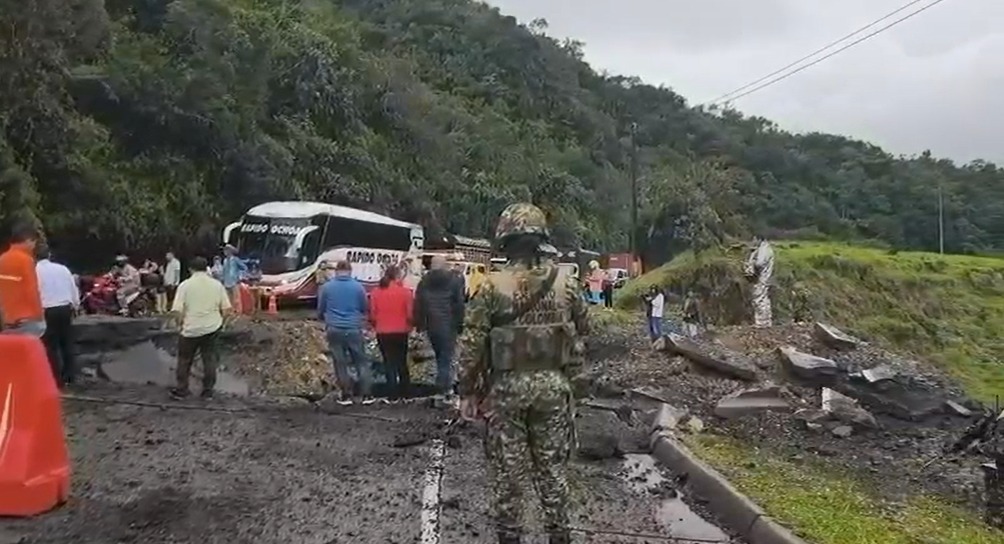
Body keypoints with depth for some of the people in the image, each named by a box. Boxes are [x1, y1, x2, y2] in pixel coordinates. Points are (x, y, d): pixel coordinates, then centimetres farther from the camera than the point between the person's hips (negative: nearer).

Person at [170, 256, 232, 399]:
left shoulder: (185, 285, -7)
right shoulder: (217, 284, -1)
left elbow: (177, 311, -12)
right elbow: (227, 310, -2)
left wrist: (183, 322, 6)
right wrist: (221, 323, 13)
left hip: (191, 329, -1)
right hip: (212, 328, 2)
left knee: (184, 360, 15)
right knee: (210, 360, 11)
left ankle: (181, 390, 20)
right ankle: (208, 391, 14)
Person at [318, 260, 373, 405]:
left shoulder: (326, 287, 1)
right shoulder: (358, 286, -1)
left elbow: (320, 310, 10)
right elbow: (365, 309, 8)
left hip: (334, 329, 0)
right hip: (354, 329, 0)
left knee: (340, 363, 8)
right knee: (361, 362, 8)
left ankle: (346, 396, 9)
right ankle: (367, 395, 6)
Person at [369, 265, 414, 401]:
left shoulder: (375, 292, -2)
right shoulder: (405, 291, -9)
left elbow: (372, 315, -1)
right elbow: (410, 314, -9)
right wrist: (409, 326, 10)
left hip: (383, 333, 1)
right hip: (401, 332, -1)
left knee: (389, 363, 8)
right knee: (402, 363, 15)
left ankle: (394, 394, 6)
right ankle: (404, 393, 20)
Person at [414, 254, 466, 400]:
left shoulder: (424, 282, 8)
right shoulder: (454, 280, 1)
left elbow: (418, 304, 7)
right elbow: (459, 303, -3)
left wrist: (419, 324, 11)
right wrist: (460, 324, 1)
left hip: (431, 325, 3)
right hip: (448, 325, -3)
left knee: (440, 356, 15)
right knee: (447, 357, -2)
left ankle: (443, 387, 18)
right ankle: (446, 388, -8)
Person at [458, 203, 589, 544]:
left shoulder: (492, 286, -10)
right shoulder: (564, 281, -3)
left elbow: (472, 343, -9)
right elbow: (582, 326, 10)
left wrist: (468, 392, 1)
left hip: (506, 387, -2)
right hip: (553, 384, 3)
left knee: (506, 470, 11)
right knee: (552, 467, 15)